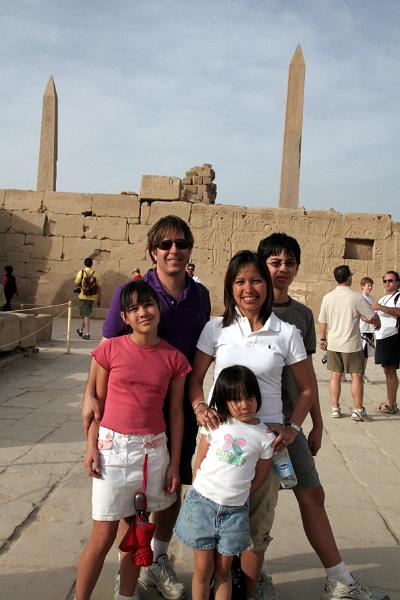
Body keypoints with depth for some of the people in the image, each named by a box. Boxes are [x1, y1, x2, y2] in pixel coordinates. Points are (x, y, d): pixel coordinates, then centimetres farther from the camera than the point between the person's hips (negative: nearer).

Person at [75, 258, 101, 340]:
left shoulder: (81, 272, -5)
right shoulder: (95, 274, 2)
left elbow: (76, 283, -10)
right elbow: (99, 287, 1)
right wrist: (99, 299, 7)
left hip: (83, 297, -3)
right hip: (92, 297, 3)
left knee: (86, 315, -1)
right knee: (86, 314, 17)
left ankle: (87, 333, -8)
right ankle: (81, 331, 31)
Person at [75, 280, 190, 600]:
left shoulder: (174, 358, -2)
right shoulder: (110, 350, -5)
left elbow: (175, 412, 2)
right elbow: (97, 401, 2)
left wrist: (174, 463, 3)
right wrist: (91, 446, -5)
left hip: (153, 450, 2)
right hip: (112, 447, -1)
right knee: (103, 537, 5)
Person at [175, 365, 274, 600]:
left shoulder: (265, 436, -4)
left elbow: (258, 478, 3)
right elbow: (199, 462, 1)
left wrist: (234, 497, 2)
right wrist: (200, 495, 0)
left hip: (235, 510, 0)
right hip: (202, 501, 0)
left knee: (223, 569, 12)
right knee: (203, 568, 9)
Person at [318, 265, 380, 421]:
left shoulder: (327, 297, -1)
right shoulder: (356, 297, -13)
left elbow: (323, 322, 6)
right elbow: (373, 317, -7)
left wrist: (323, 339, 19)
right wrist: (378, 324, 15)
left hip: (333, 344, 4)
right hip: (352, 344, -4)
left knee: (335, 375, 11)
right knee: (356, 376, 5)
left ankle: (335, 408, 16)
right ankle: (358, 410, 8)